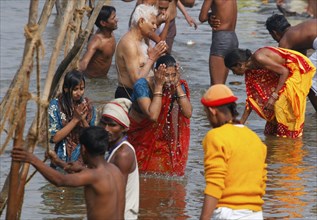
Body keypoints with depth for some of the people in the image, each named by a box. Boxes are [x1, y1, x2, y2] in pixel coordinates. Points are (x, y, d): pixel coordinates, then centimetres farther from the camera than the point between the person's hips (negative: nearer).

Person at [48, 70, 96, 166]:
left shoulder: (87, 106, 0)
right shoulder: (56, 105, -8)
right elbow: (55, 138, -12)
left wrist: (83, 120, -15)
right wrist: (75, 119, -17)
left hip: (84, 157, 2)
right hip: (64, 158, -2)